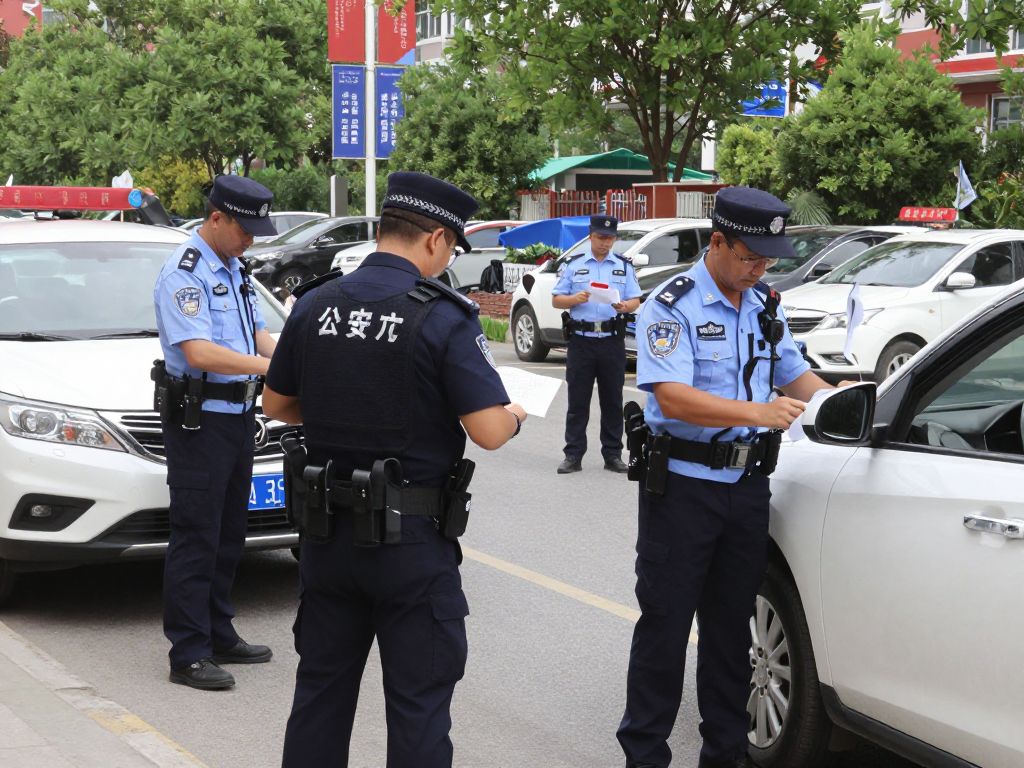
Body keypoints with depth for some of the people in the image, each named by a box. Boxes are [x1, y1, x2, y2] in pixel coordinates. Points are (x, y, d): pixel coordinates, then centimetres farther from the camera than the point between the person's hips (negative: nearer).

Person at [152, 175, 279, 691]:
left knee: (228, 536, 16)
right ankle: (188, 654, -2)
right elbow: (199, 353, -25)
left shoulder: (232, 270, 15)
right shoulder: (184, 274, -15)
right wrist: (270, 367, -30)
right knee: (195, 539, -6)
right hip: (198, 420, -9)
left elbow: (258, 334, 17)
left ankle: (218, 637, 26)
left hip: (237, 415, 9)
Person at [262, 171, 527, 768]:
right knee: (418, 702, 5)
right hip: (411, 539, -5)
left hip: (326, 531, 5)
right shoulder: (445, 317, -15)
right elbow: (488, 432, -18)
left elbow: (277, 404, 11)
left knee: (321, 690, 17)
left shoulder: (315, 305, 1)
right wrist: (512, 415, 3)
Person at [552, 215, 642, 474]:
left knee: (613, 401, 5)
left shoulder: (624, 266, 10)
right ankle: (573, 455, 5)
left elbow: (635, 300, 7)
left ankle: (612, 454, 12)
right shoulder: (574, 265, 7)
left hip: (612, 342, 1)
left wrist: (625, 306, -16)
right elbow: (556, 300, 6)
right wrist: (576, 299, -15)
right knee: (577, 401, 1)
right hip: (581, 340, -1)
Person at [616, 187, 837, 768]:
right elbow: (673, 397, -24)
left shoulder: (766, 306, 10)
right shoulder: (672, 306, -12)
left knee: (732, 624, 13)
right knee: (665, 622, 0)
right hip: (681, 485, -6)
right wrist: (757, 412, -33)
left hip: (747, 485, 6)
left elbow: (795, 375, 20)